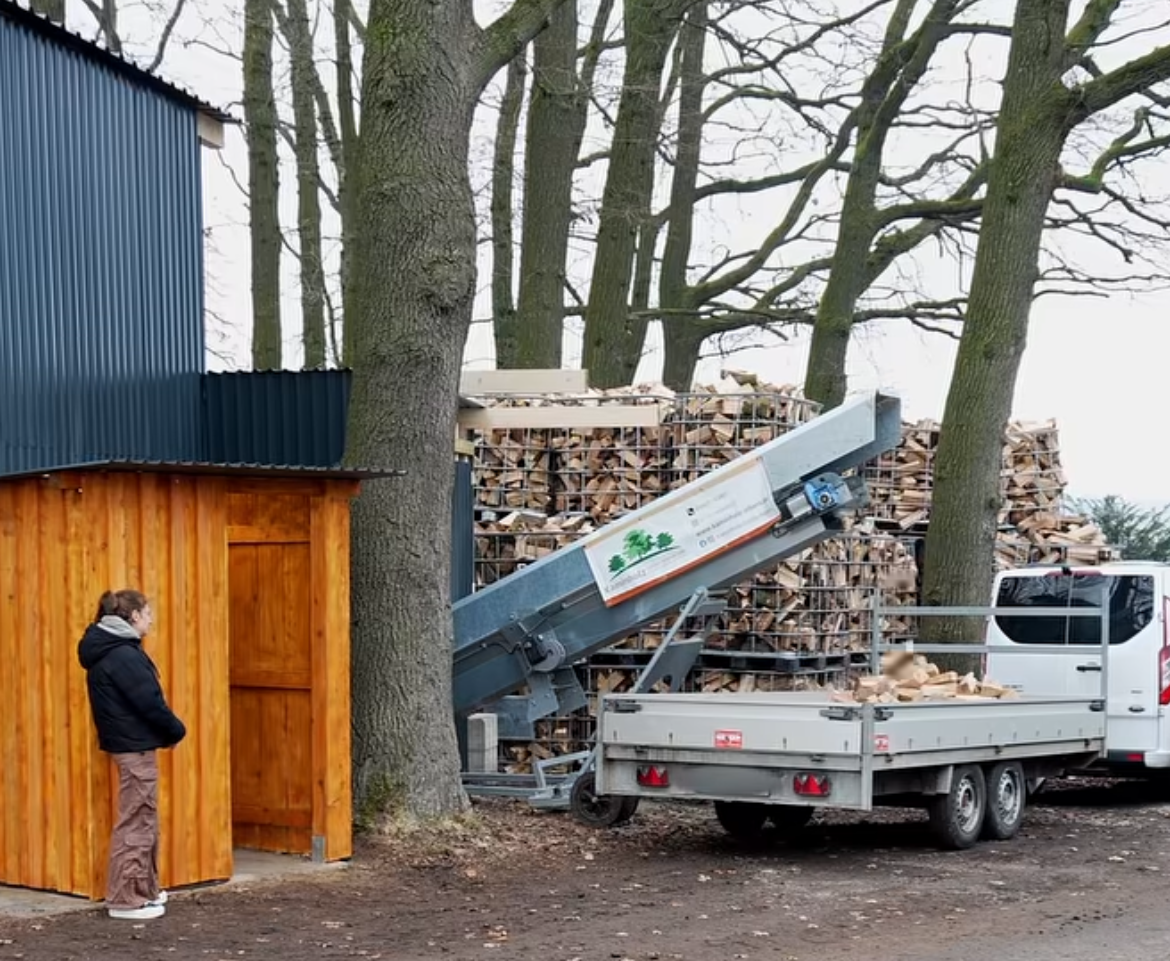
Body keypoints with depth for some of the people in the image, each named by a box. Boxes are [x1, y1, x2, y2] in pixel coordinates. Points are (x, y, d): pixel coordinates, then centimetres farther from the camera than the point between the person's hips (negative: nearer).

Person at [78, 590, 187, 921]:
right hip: (135, 746, -10)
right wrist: (176, 731, -3)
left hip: (127, 743, 10)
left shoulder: (107, 651, 12)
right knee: (136, 823, -4)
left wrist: (166, 731, 9)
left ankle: (144, 889, 26)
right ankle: (126, 899, 0)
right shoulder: (124, 656, -19)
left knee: (144, 821, 17)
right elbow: (150, 703, -19)